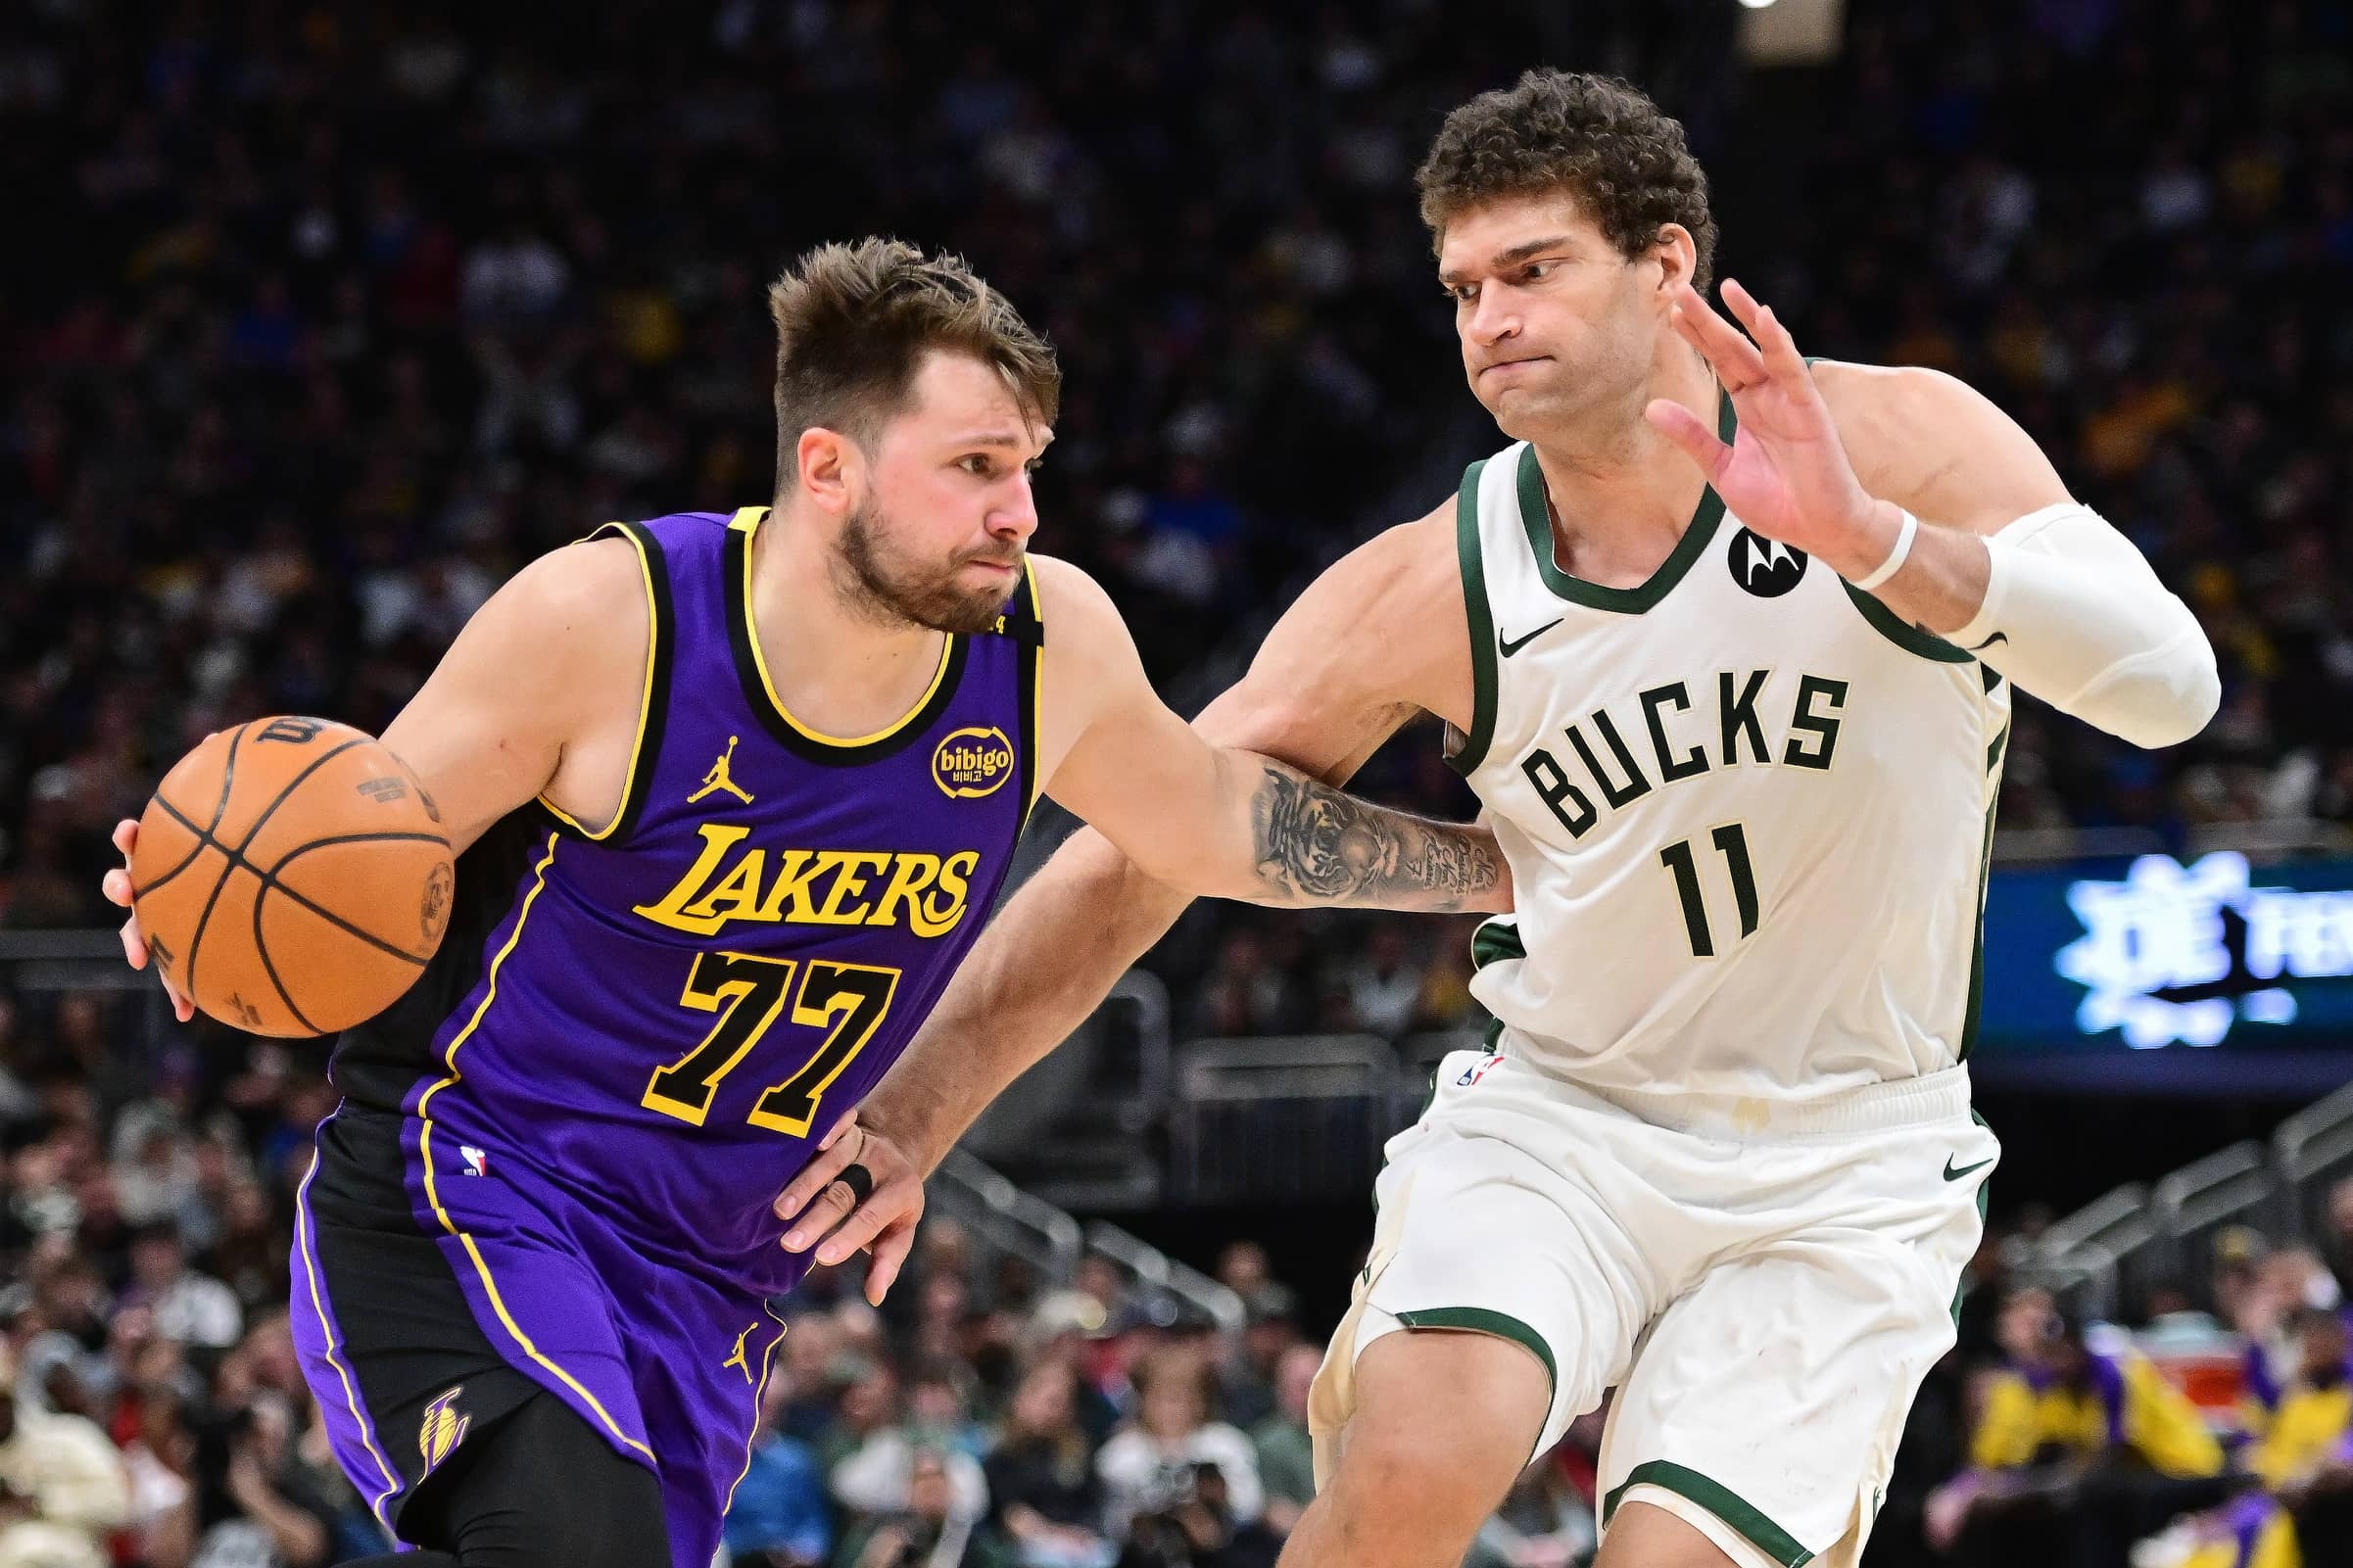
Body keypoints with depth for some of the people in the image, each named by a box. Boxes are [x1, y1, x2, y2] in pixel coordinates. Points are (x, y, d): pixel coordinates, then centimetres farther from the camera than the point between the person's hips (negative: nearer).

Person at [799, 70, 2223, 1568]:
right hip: (1559, 1120, 1)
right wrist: (906, 1121, -10)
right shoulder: (1431, 595, -7)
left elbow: (2169, 684, -27)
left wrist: (1870, 538, -40)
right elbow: (1132, 855, -3)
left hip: (1843, 1176, -1)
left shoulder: (1896, 443, -13)